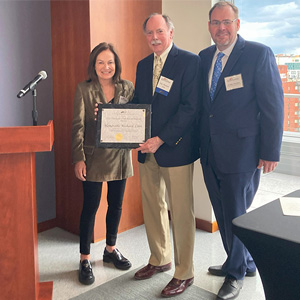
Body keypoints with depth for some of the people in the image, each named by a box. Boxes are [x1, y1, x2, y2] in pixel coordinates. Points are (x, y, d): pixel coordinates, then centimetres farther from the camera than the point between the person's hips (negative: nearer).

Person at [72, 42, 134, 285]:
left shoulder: (127, 88, 4)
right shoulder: (84, 90, -3)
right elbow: (78, 127, -6)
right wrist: (78, 159, -11)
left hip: (120, 156, 3)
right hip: (94, 157, -3)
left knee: (116, 204, 14)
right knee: (90, 206, 3)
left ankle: (111, 249, 33)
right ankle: (85, 259, 16)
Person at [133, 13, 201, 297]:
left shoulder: (190, 61, -7)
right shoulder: (143, 65, 15)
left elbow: (190, 108, -14)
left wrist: (160, 139, -19)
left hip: (176, 149, -6)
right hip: (148, 150, 7)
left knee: (181, 212, 1)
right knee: (152, 207, 15)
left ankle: (184, 273, 17)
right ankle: (159, 260, 34)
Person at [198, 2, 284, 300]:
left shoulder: (259, 54, -9)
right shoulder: (204, 57, 9)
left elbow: (273, 106, -10)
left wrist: (270, 152, -12)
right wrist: (201, 143, 9)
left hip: (241, 151, -6)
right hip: (211, 151, 6)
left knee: (235, 214, 5)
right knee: (223, 213, 17)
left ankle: (235, 272, 28)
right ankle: (245, 263, 38)